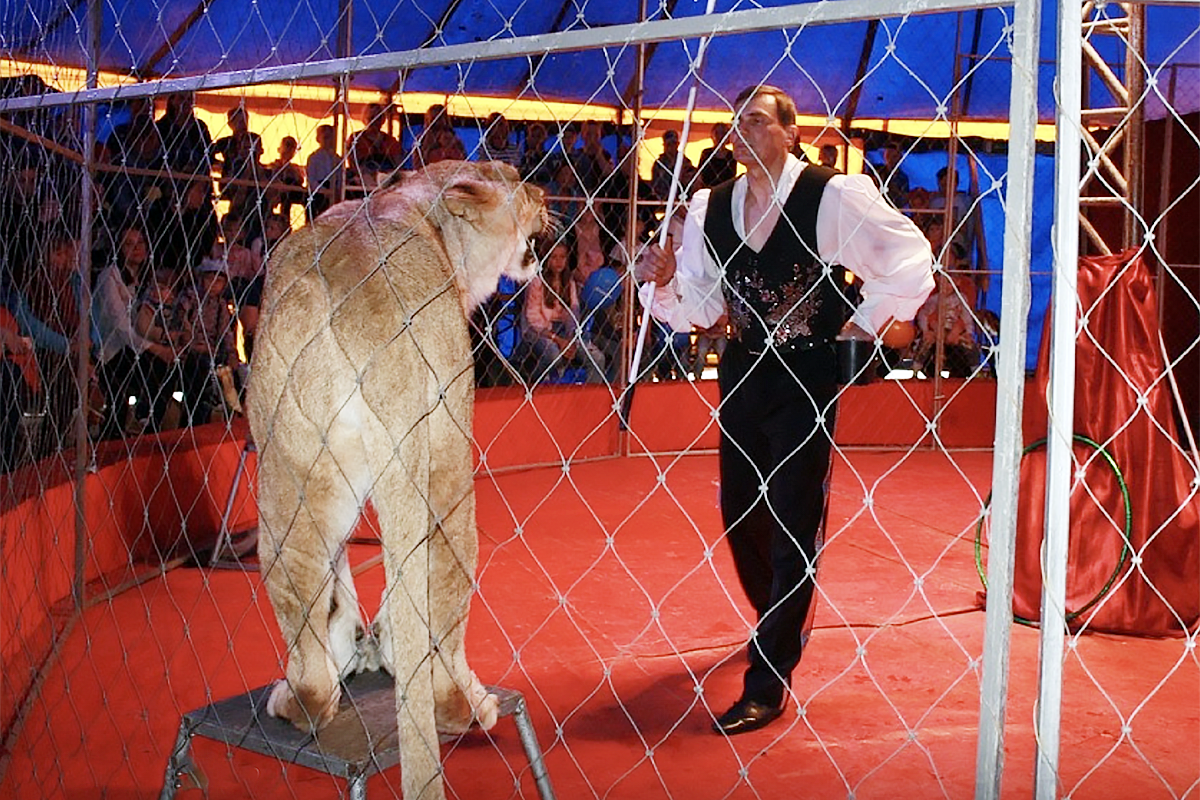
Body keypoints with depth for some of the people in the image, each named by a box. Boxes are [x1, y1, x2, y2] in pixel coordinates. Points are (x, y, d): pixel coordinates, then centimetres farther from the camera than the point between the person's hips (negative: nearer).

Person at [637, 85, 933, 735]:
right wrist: (663, 282, -11)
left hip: (809, 377, -6)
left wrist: (868, 320, -8)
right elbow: (698, 305, 8)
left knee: (794, 525, -4)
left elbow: (911, 259, -8)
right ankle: (780, 627, 43)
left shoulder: (835, 196, -12)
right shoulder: (709, 208, 4)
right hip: (743, 370, 6)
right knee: (739, 514, 14)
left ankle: (768, 682, 3)